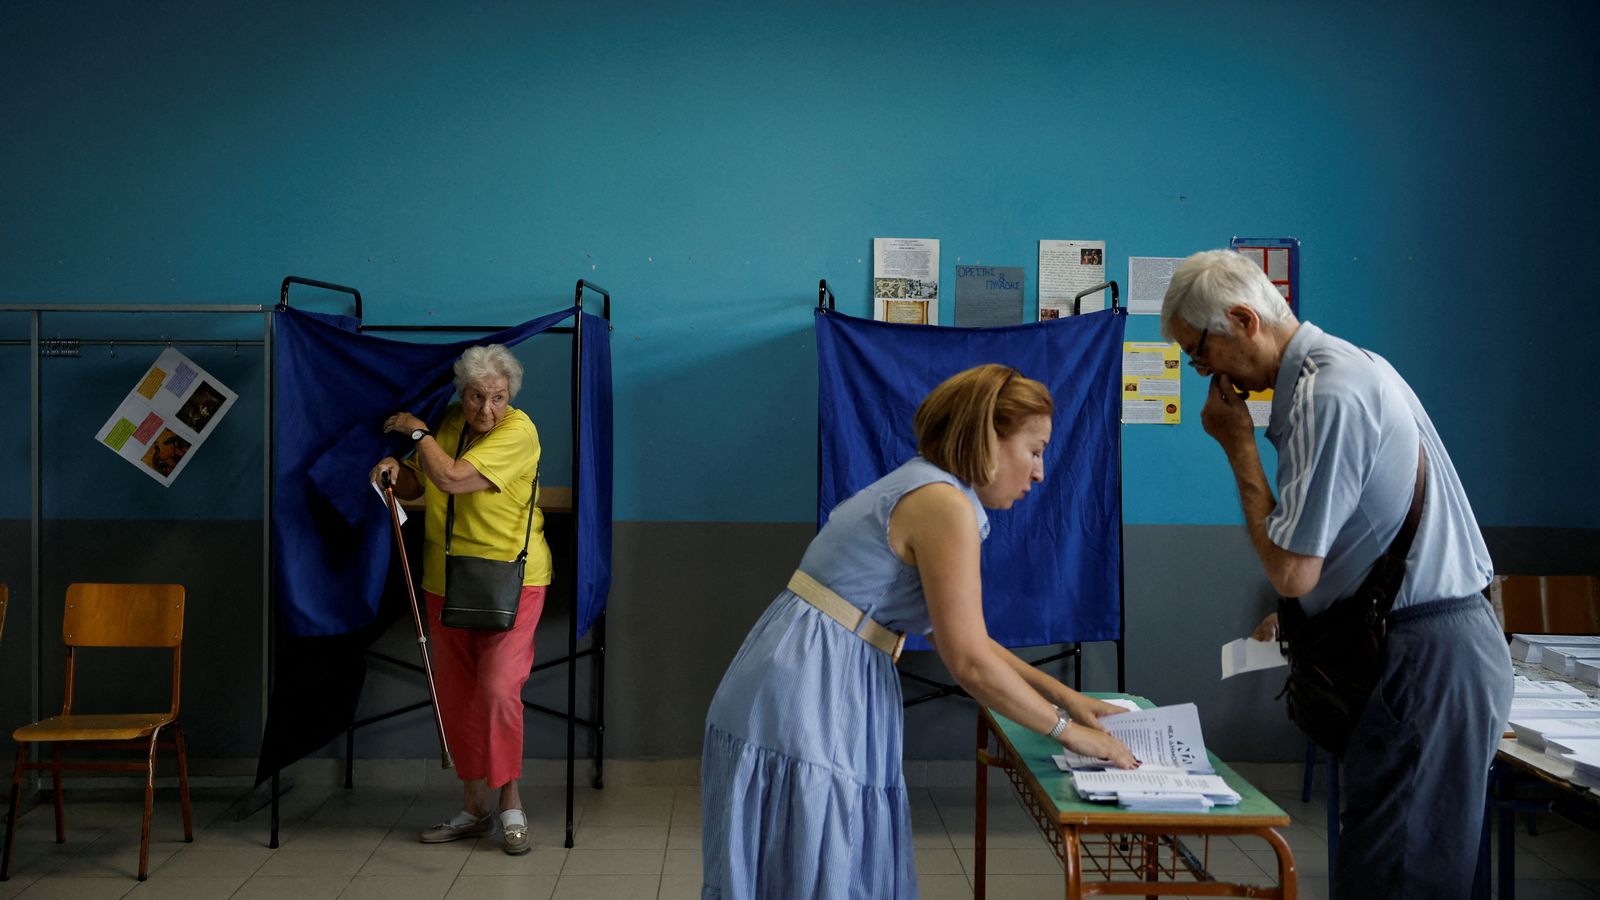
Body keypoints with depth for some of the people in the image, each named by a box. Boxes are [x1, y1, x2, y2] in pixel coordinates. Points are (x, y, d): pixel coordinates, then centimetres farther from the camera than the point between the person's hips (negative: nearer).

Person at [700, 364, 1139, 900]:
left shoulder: (919, 490, 16)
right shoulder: (944, 504, -15)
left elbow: (953, 635, 20)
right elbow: (970, 662, -17)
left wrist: (1062, 695, 19)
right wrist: (1066, 729, -5)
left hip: (810, 696, 10)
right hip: (805, 710, -10)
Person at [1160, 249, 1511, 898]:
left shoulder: (1327, 395, -20)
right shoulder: (1349, 363, 12)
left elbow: (1292, 571, -19)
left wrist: (1239, 445, -12)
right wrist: (1304, 618, 17)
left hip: (1424, 662, -10)